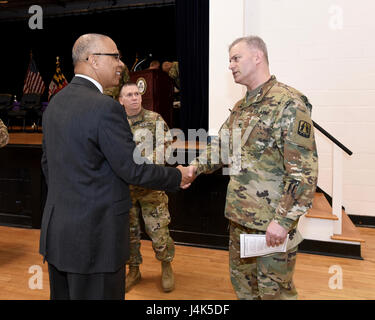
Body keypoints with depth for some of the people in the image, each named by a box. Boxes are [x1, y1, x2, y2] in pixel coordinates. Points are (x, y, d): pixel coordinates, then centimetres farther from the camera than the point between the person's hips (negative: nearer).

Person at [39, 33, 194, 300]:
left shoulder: (55, 102, 7)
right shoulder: (105, 107, -20)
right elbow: (133, 169, -18)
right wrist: (177, 177, -2)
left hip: (56, 230, 9)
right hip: (95, 236, -9)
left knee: (63, 295, 20)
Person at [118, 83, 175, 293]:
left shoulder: (155, 120, -1)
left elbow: (164, 149, -8)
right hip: (124, 188, 3)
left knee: (159, 230, 2)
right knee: (128, 232, 12)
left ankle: (166, 267, 26)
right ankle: (134, 271, 30)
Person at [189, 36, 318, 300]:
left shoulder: (289, 103, -16)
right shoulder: (241, 107, 12)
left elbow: (304, 171, -20)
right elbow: (222, 146, 20)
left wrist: (283, 220, -22)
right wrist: (195, 168, 3)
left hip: (272, 220, -8)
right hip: (239, 214, 8)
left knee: (274, 290, 6)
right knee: (242, 283, 21)